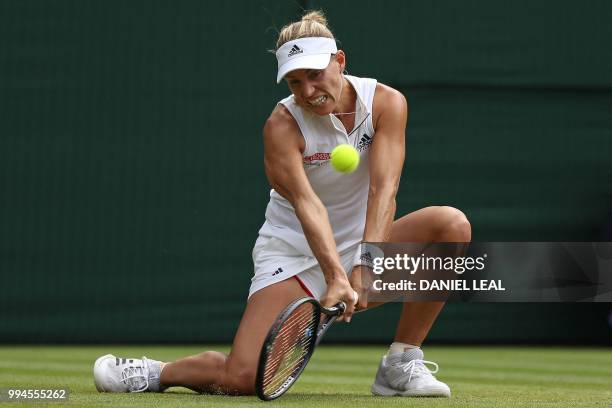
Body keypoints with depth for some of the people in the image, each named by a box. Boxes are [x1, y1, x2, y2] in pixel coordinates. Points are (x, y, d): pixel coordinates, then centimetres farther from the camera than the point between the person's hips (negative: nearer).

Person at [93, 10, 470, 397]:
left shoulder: (387, 103, -12)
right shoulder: (282, 126, -17)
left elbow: (384, 190, -23)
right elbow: (306, 204, -31)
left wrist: (363, 269, -37)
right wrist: (336, 276, -46)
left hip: (367, 243, 3)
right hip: (294, 252, -3)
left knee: (453, 225, -26)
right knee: (242, 379, -21)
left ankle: (401, 365, -14)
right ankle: (155, 372, 13)